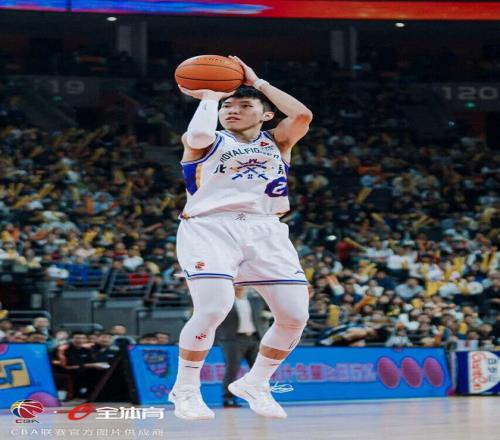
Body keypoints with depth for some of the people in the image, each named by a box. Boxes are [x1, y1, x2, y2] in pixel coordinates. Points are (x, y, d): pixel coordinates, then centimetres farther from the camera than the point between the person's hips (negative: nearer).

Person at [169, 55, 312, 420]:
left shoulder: (277, 141, 19)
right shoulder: (208, 142, 10)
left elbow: (302, 115, -2)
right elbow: (198, 136, -16)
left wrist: (258, 82, 6)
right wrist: (208, 96, 2)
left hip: (266, 231, 4)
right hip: (210, 227, -4)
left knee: (295, 315, -5)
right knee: (213, 308, -23)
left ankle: (255, 384, 18)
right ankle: (185, 389, -3)